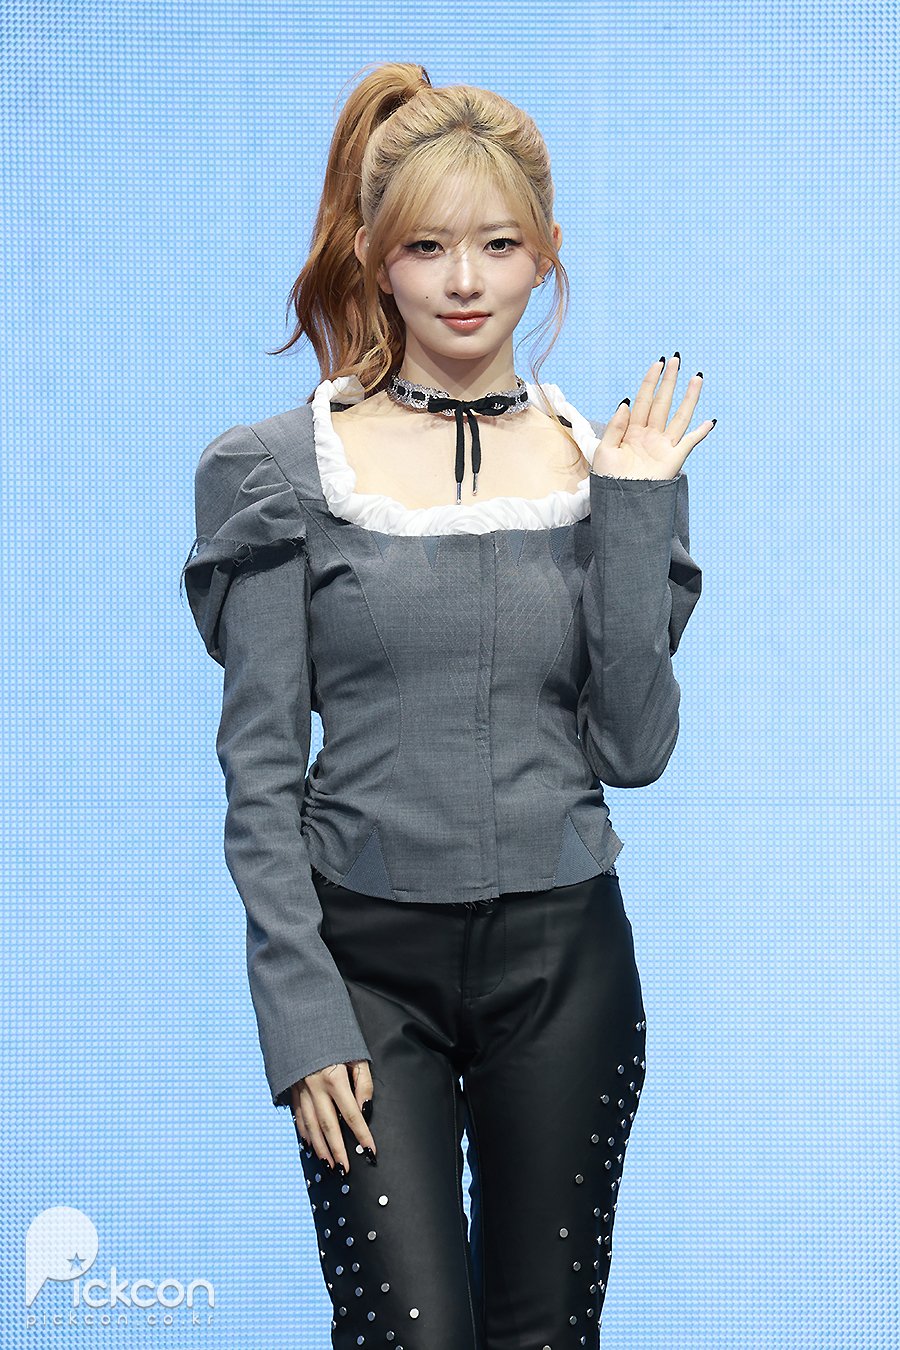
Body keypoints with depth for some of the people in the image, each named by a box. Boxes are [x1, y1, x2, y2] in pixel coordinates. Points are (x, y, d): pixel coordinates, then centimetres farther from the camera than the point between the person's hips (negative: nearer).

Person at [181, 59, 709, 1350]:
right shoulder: (284, 468, -2)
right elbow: (259, 766, -4)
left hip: (561, 954, 2)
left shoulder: (614, 466, 4)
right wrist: (297, 1008, -10)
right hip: (368, 955, -2)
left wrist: (634, 512, -9)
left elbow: (635, 749, -2)